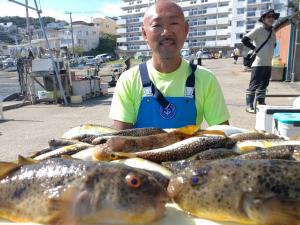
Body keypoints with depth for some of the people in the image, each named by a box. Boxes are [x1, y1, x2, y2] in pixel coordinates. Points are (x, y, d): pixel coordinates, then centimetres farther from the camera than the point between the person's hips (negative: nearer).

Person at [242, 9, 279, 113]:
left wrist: (268, 52, 12)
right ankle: (249, 105, 1)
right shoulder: (259, 29, -10)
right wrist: (254, 48, -12)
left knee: (264, 85, 14)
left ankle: (261, 103, 24)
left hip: (268, 63, 8)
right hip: (258, 63, -8)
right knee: (254, 85, -6)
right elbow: (244, 40, -16)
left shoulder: (273, 30, 13)